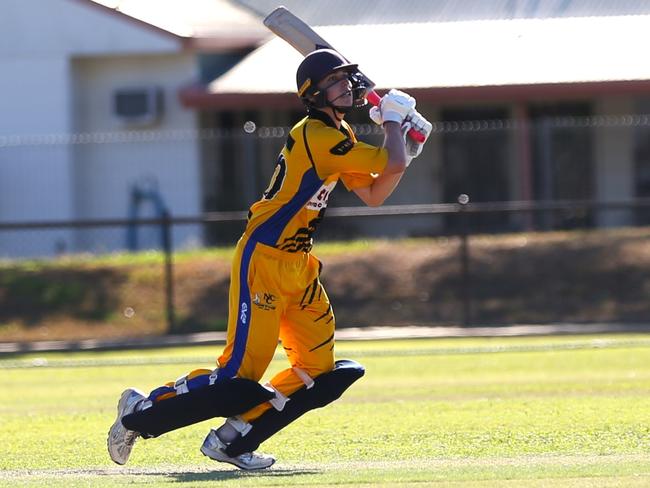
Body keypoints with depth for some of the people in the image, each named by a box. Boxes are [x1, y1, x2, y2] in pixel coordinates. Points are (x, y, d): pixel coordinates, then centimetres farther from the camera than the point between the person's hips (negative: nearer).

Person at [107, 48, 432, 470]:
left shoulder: (339, 135, 12)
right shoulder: (317, 136, -19)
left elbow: (374, 195, 16)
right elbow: (393, 164, -23)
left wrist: (407, 150, 4)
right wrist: (393, 118, -5)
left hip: (298, 265, 10)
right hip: (263, 260, -10)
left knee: (316, 368, 4)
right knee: (243, 368, -13)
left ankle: (230, 439, 7)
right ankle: (143, 408, 2)